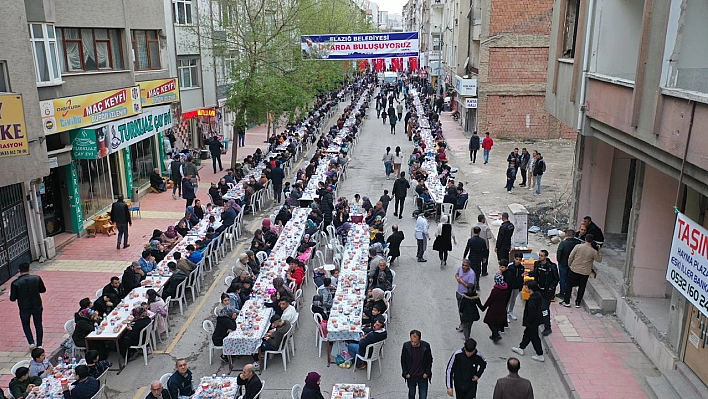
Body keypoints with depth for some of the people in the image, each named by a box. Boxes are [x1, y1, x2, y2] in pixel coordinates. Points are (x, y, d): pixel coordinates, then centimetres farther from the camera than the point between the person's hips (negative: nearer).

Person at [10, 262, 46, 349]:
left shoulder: (15, 283, -17)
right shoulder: (37, 278, -12)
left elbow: (12, 298, -10)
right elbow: (43, 290, 1)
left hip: (24, 308, -1)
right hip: (37, 306, 2)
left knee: (26, 325, 22)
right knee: (38, 325, 17)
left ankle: (31, 342, 11)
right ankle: (39, 344, 22)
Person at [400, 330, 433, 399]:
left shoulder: (426, 346, -17)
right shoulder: (406, 346, -16)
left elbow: (430, 360, -3)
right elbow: (403, 360, -2)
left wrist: (427, 373, -6)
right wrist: (405, 373, -5)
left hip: (423, 377, -1)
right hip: (410, 376, 1)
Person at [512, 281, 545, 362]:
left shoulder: (532, 300, -32)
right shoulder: (538, 295, -3)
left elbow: (530, 314, -27)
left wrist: (526, 324, -14)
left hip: (533, 322, -9)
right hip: (537, 320, 10)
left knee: (534, 338, 6)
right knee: (527, 334, 23)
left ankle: (540, 355, 19)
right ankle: (521, 348, 39)